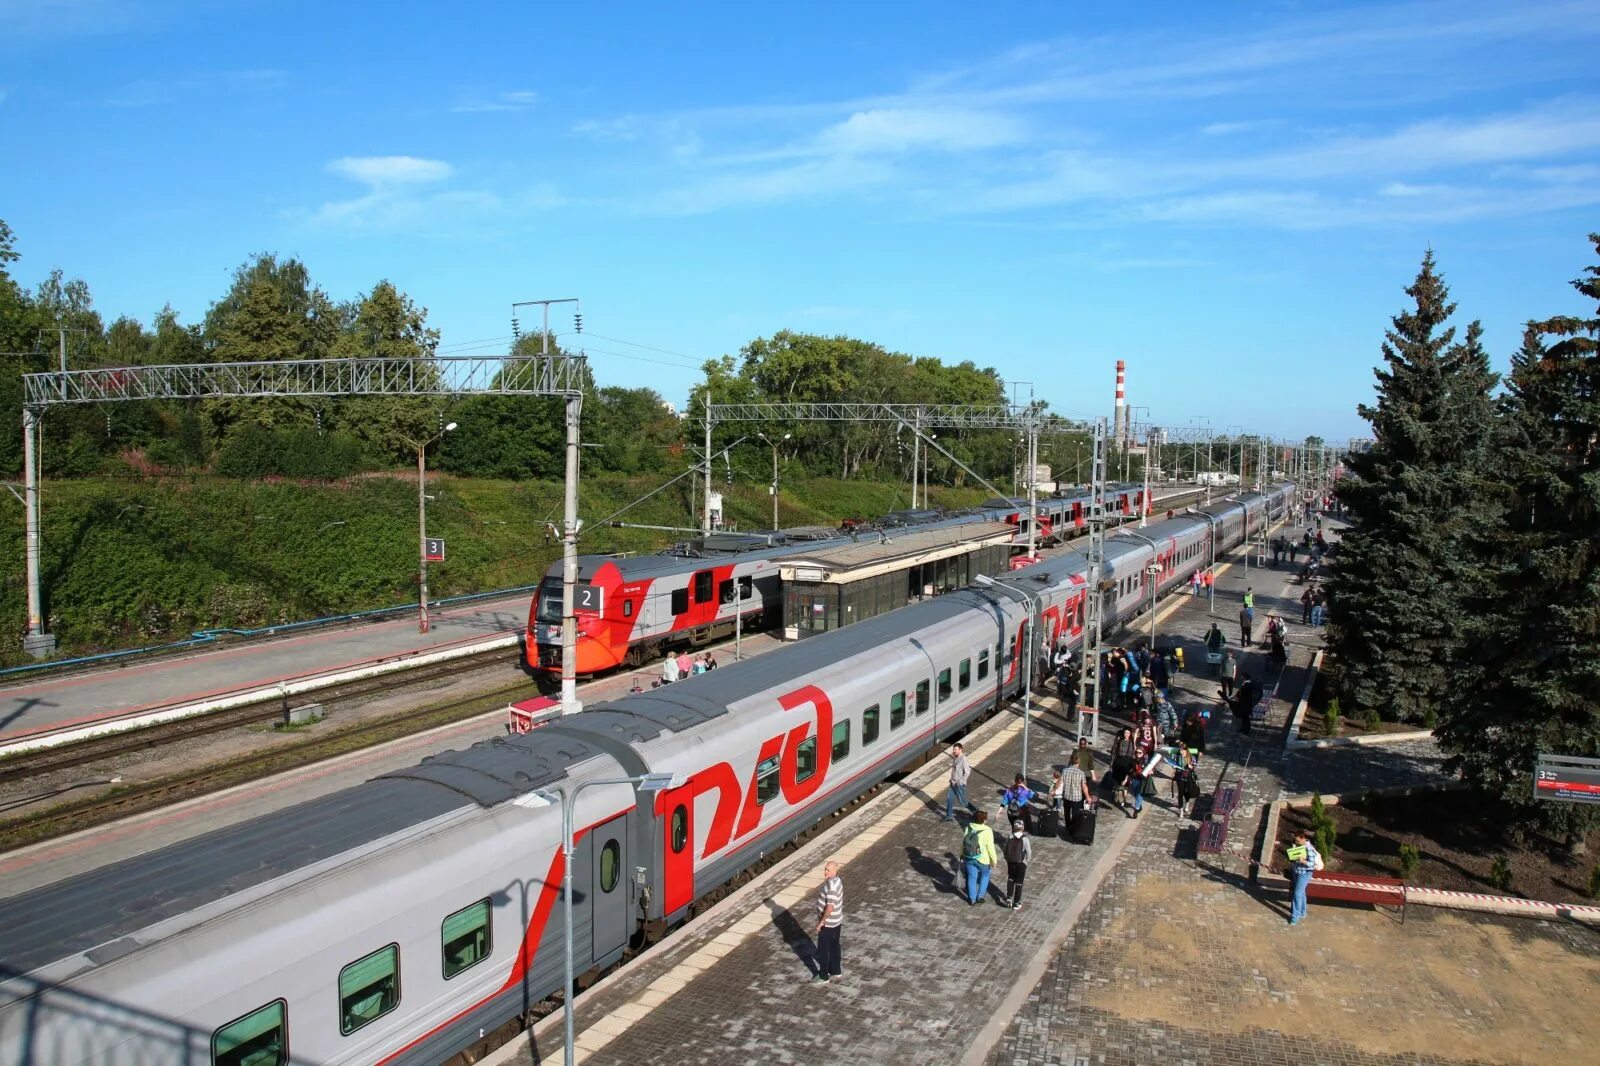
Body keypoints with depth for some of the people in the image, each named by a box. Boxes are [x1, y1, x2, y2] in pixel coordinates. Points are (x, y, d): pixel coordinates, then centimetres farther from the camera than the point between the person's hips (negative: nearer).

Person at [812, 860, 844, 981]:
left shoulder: (831, 886, -31)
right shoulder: (838, 880, 0)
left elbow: (830, 907, -31)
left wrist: (821, 922, -20)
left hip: (828, 923, -9)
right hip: (837, 921, 9)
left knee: (823, 950, 6)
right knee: (834, 947, 21)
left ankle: (823, 976, 17)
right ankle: (835, 971, 35)